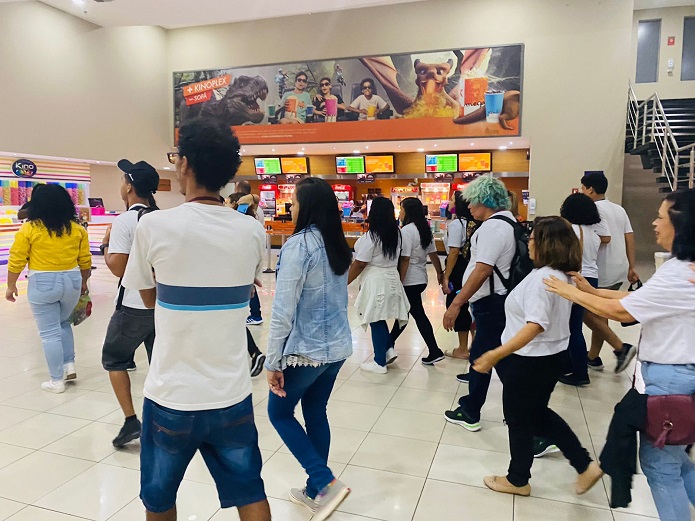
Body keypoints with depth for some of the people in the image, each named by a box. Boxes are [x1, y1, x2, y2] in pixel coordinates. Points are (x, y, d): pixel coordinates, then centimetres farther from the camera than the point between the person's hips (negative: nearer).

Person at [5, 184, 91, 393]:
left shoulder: (29, 229, -7)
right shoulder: (77, 229, 0)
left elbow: (16, 262, -5)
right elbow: (85, 260, 5)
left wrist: (11, 286, 7)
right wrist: (83, 282, 19)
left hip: (42, 284, -3)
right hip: (71, 282, 3)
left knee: (49, 333, 5)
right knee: (63, 323, 26)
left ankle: (57, 381, 12)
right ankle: (69, 365, 20)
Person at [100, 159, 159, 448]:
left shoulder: (125, 220, -13)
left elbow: (117, 267, -17)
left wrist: (105, 244, -2)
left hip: (134, 306, -6)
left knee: (114, 359, 14)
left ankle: (131, 421, 10)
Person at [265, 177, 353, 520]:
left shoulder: (299, 244, -19)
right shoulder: (340, 245, 6)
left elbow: (283, 311, -19)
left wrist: (272, 362, -12)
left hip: (305, 349, -7)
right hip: (337, 347, 8)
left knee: (279, 412, 14)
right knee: (316, 413, 20)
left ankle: (327, 484, 6)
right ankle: (315, 491, 31)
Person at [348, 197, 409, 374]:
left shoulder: (371, 237, -17)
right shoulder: (396, 233, 5)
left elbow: (359, 264, -16)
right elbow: (395, 257, 9)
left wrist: (344, 283, -8)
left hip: (376, 281, -7)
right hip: (392, 278, 8)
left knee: (376, 320, 3)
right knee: (380, 318, 21)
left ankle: (380, 363, 12)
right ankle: (389, 349, 18)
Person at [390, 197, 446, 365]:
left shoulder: (407, 230, -18)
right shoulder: (425, 229, 8)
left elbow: (405, 259, -21)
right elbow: (433, 254, 12)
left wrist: (399, 282, -17)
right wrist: (440, 273, 20)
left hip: (410, 281, -9)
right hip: (420, 278, 9)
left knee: (418, 315, 3)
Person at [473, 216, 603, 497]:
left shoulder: (541, 277, -25)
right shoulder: (561, 275, 6)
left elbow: (536, 325, -33)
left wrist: (497, 353, -36)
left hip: (531, 360, -10)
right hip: (552, 355, 10)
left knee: (518, 418, 10)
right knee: (538, 413, 24)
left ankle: (518, 480, 29)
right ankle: (585, 466, 28)